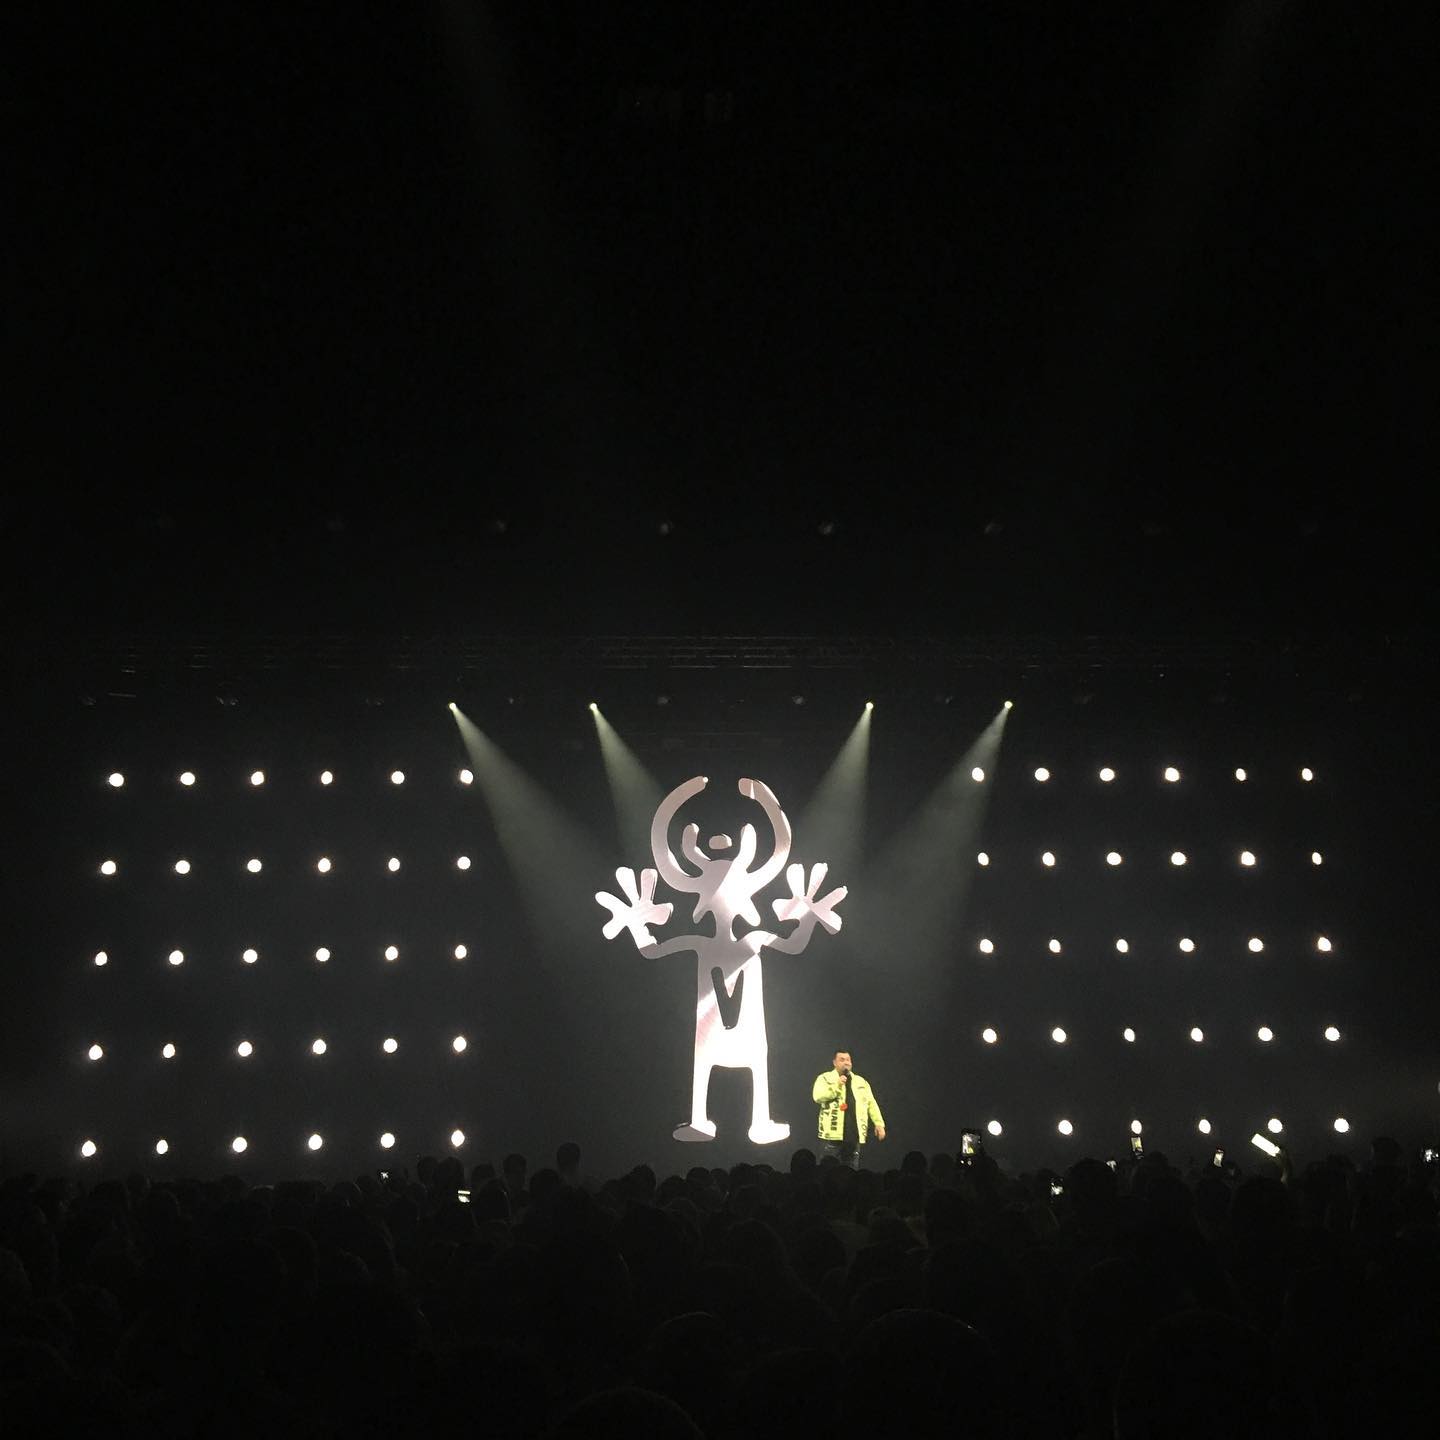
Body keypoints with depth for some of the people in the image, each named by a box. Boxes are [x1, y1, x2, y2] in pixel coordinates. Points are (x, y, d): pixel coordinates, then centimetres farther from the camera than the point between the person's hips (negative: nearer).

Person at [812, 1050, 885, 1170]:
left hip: (854, 1136, 4)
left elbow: (871, 1103, 15)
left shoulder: (861, 1081, 17)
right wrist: (836, 1086, -21)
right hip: (832, 1135, -4)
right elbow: (818, 1096, -13)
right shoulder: (825, 1078, 3)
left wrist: (879, 1124, 5)